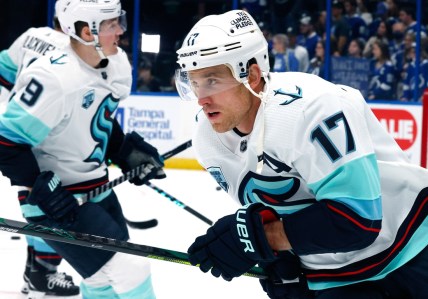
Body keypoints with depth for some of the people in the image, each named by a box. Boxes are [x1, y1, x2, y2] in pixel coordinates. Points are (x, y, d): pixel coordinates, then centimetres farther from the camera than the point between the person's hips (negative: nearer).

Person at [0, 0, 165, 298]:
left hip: (96, 188, 9)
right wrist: (42, 190, -24)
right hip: (58, 199, -9)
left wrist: (127, 152, 6)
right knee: (128, 272, -11)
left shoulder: (115, 64, 0)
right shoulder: (55, 78, -27)